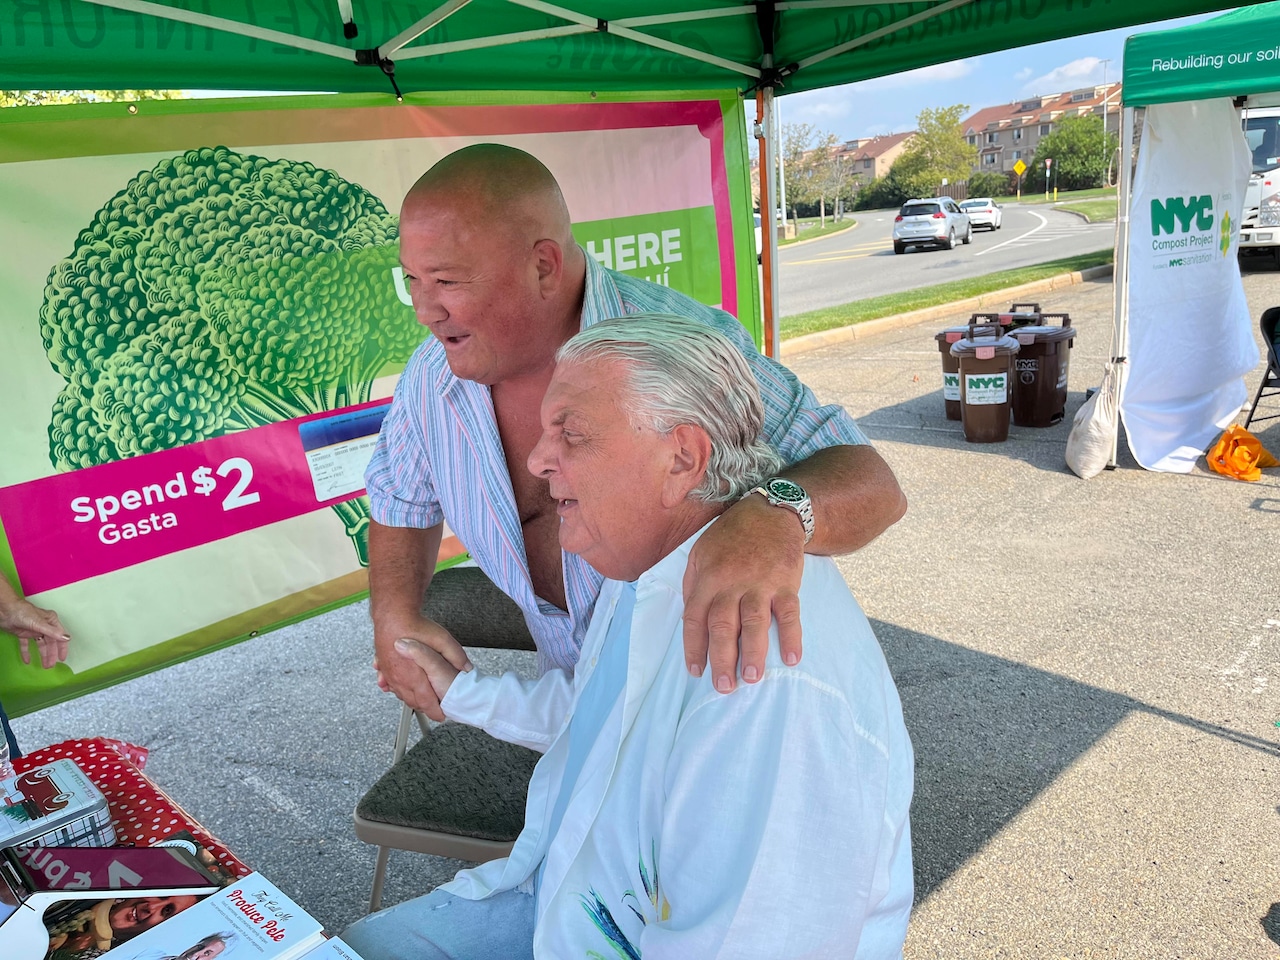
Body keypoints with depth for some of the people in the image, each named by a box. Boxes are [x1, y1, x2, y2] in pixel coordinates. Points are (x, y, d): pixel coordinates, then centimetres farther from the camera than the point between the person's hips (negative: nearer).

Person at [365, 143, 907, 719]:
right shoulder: (431, 378, -13)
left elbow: (874, 487, -34)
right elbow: (403, 500, 8)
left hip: (727, 674, -4)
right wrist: (396, 617, -10)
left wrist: (776, 516, -57)